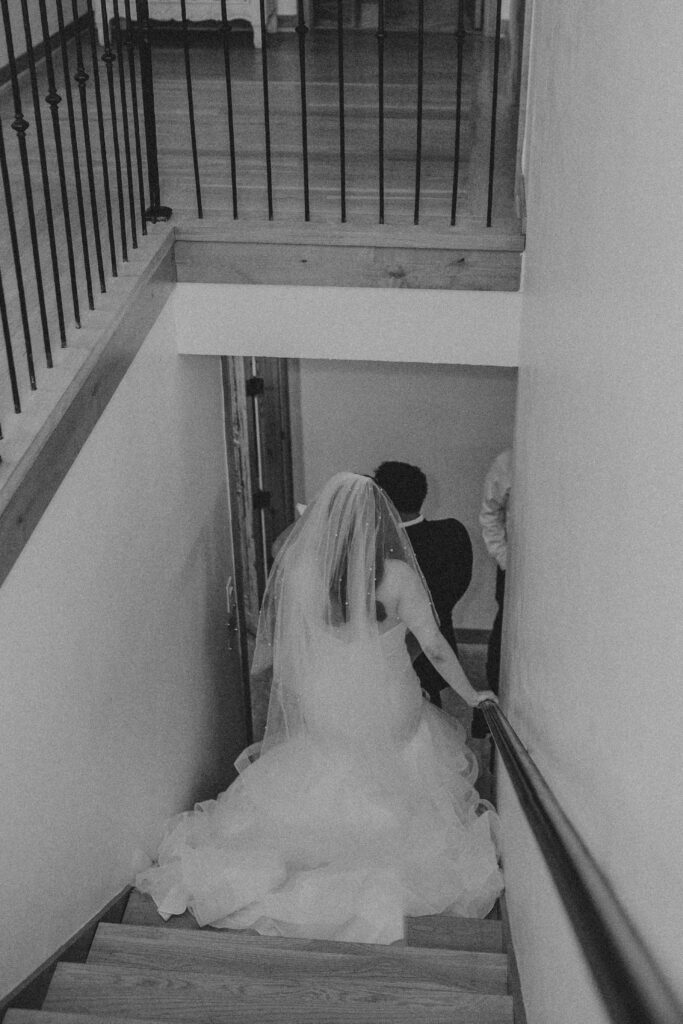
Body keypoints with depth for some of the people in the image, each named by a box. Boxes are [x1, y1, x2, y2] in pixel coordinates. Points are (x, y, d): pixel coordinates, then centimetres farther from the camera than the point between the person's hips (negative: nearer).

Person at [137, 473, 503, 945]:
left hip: (322, 724, 2)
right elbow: (435, 646, -12)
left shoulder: (296, 568, -14)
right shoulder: (396, 575, -19)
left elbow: (272, 645, -2)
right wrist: (472, 695, 1)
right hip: (389, 722, -1)